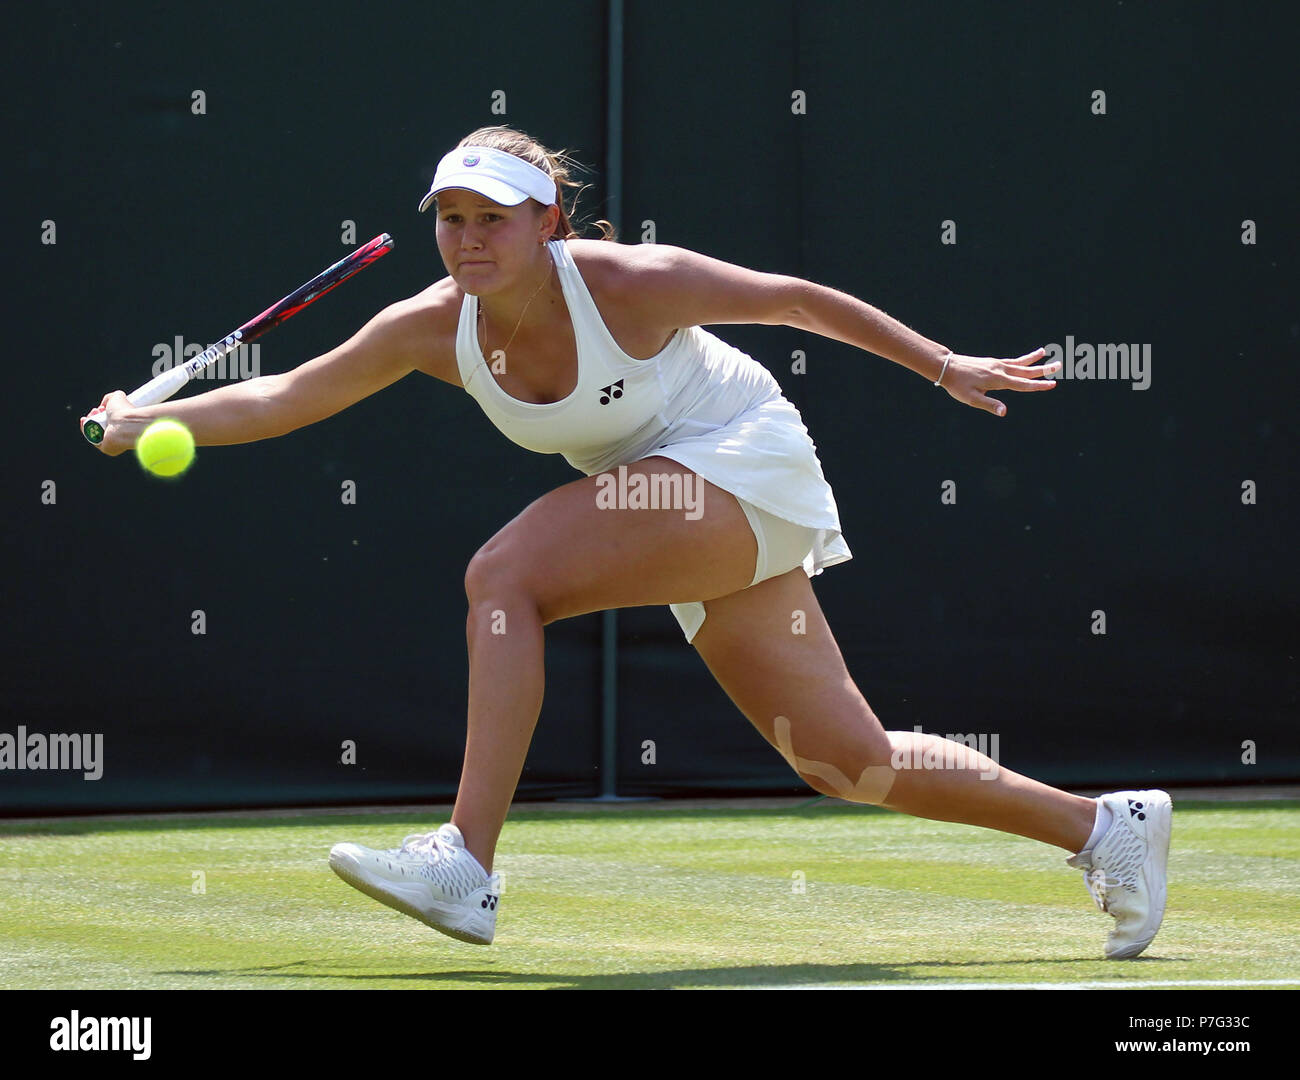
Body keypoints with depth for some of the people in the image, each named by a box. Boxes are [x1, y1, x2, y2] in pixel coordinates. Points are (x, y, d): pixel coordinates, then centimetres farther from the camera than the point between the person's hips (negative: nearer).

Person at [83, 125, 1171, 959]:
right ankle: (1104, 827, 22)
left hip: (745, 466, -7)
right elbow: (284, 396, -1)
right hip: (684, 510, 7)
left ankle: (466, 866, -26)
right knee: (852, 765, 7)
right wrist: (146, 423, -12)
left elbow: (795, 298, -9)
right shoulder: (436, 327, -8)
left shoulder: (628, 283, -22)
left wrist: (943, 365, -3)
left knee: (503, 575, -24)